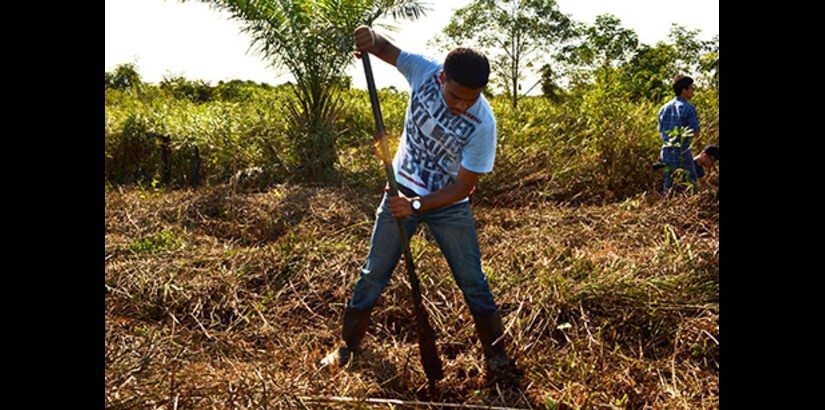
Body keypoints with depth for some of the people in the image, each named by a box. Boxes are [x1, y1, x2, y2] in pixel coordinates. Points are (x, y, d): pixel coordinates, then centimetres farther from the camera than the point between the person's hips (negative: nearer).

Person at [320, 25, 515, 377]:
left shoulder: (483, 124, -27)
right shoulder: (424, 71, -20)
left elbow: (464, 186, -21)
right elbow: (387, 50, -1)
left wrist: (417, 205, -30)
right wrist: (370, 40, -24)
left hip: (449, 204, -2)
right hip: (402, 190, 2)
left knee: (472, 280, 3)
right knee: (374, 273, 8)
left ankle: (496, 354, 24)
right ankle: (348, 346, 26)